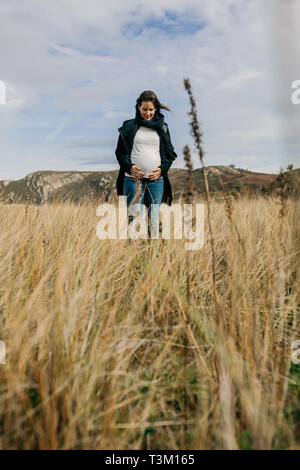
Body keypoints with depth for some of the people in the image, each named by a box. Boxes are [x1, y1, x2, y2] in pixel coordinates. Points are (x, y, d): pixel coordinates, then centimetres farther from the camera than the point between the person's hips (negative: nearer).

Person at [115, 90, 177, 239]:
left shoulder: (162, 128, 13)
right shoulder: (129, 126, 9)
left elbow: (170, 153, 14)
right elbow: (120, 152, 8)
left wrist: (162, 169, -3)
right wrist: (129, 167, -9)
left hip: (156, 180, 2)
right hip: (133, 178, -1)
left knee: (154, 217, 1)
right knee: (134, 217, -7)